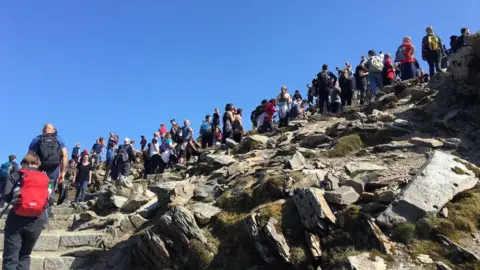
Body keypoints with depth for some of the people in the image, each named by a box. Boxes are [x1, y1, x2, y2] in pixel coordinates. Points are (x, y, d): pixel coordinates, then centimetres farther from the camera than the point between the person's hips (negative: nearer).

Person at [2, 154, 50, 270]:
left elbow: (6, 195, -2)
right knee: (25, 255, 19)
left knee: (10, 259, 1)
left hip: (17, 219, -2)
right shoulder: (46, 178, 13)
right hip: (37, 220, 3)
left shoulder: (16, 175, 8)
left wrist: (14, 201, 17)